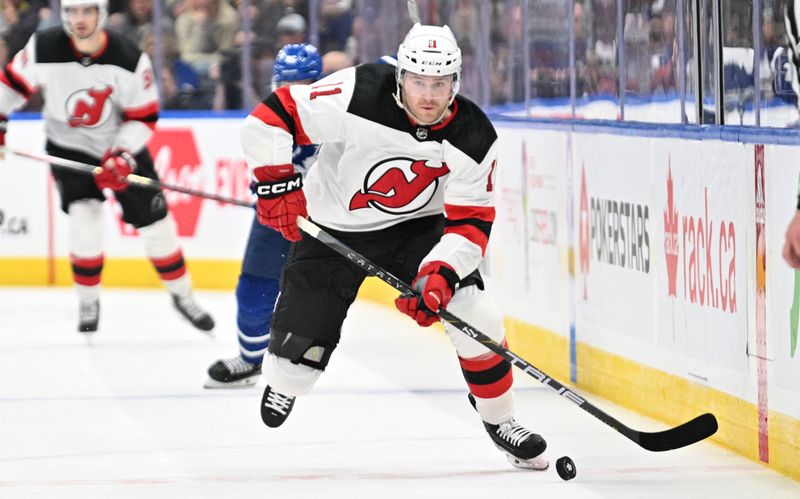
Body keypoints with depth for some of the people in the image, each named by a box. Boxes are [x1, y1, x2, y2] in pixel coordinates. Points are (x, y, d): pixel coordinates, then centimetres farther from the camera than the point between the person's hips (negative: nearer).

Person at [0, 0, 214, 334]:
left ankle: (181, 295, 21)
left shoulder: (130, 59, -23)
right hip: (68, 147, 0)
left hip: (121, 144, 0)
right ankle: (88, 301, 2)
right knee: (84, 218, -17)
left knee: (155, 222, 2)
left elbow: (143, 117, -16)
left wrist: (122, 157, -27)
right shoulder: (43, 49, -21)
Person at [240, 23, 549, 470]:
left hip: (415, 228, 2)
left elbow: (471, 221, -16)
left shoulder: (475, 139, -20)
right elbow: (271, 118, -25)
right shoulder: (358, 95, -30)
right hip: (332, 230, -2)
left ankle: (499, 420, 6)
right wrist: (278, 186, -30)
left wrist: (439, 274, -31)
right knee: (301, 348, -3)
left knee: (475, 318, -16)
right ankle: (282, 387, 36)